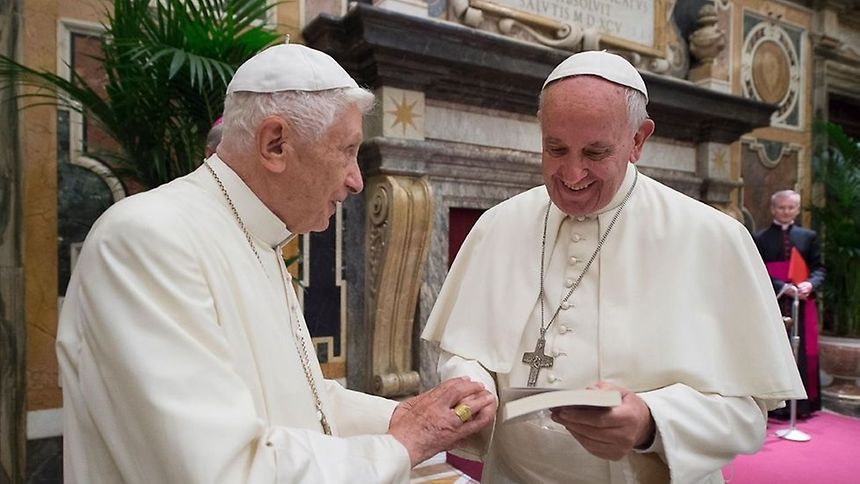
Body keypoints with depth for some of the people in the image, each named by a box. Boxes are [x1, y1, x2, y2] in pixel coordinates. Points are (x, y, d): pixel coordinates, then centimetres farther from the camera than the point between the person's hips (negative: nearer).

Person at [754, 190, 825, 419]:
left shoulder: (809, 236, 11)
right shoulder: (760, 238, 2)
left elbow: (818, 268, 7)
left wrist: (810, 284, -15)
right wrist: (783, 287, -18)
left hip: (802, 305, 2)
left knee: (803, 354, 5)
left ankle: (802, 404, 14)